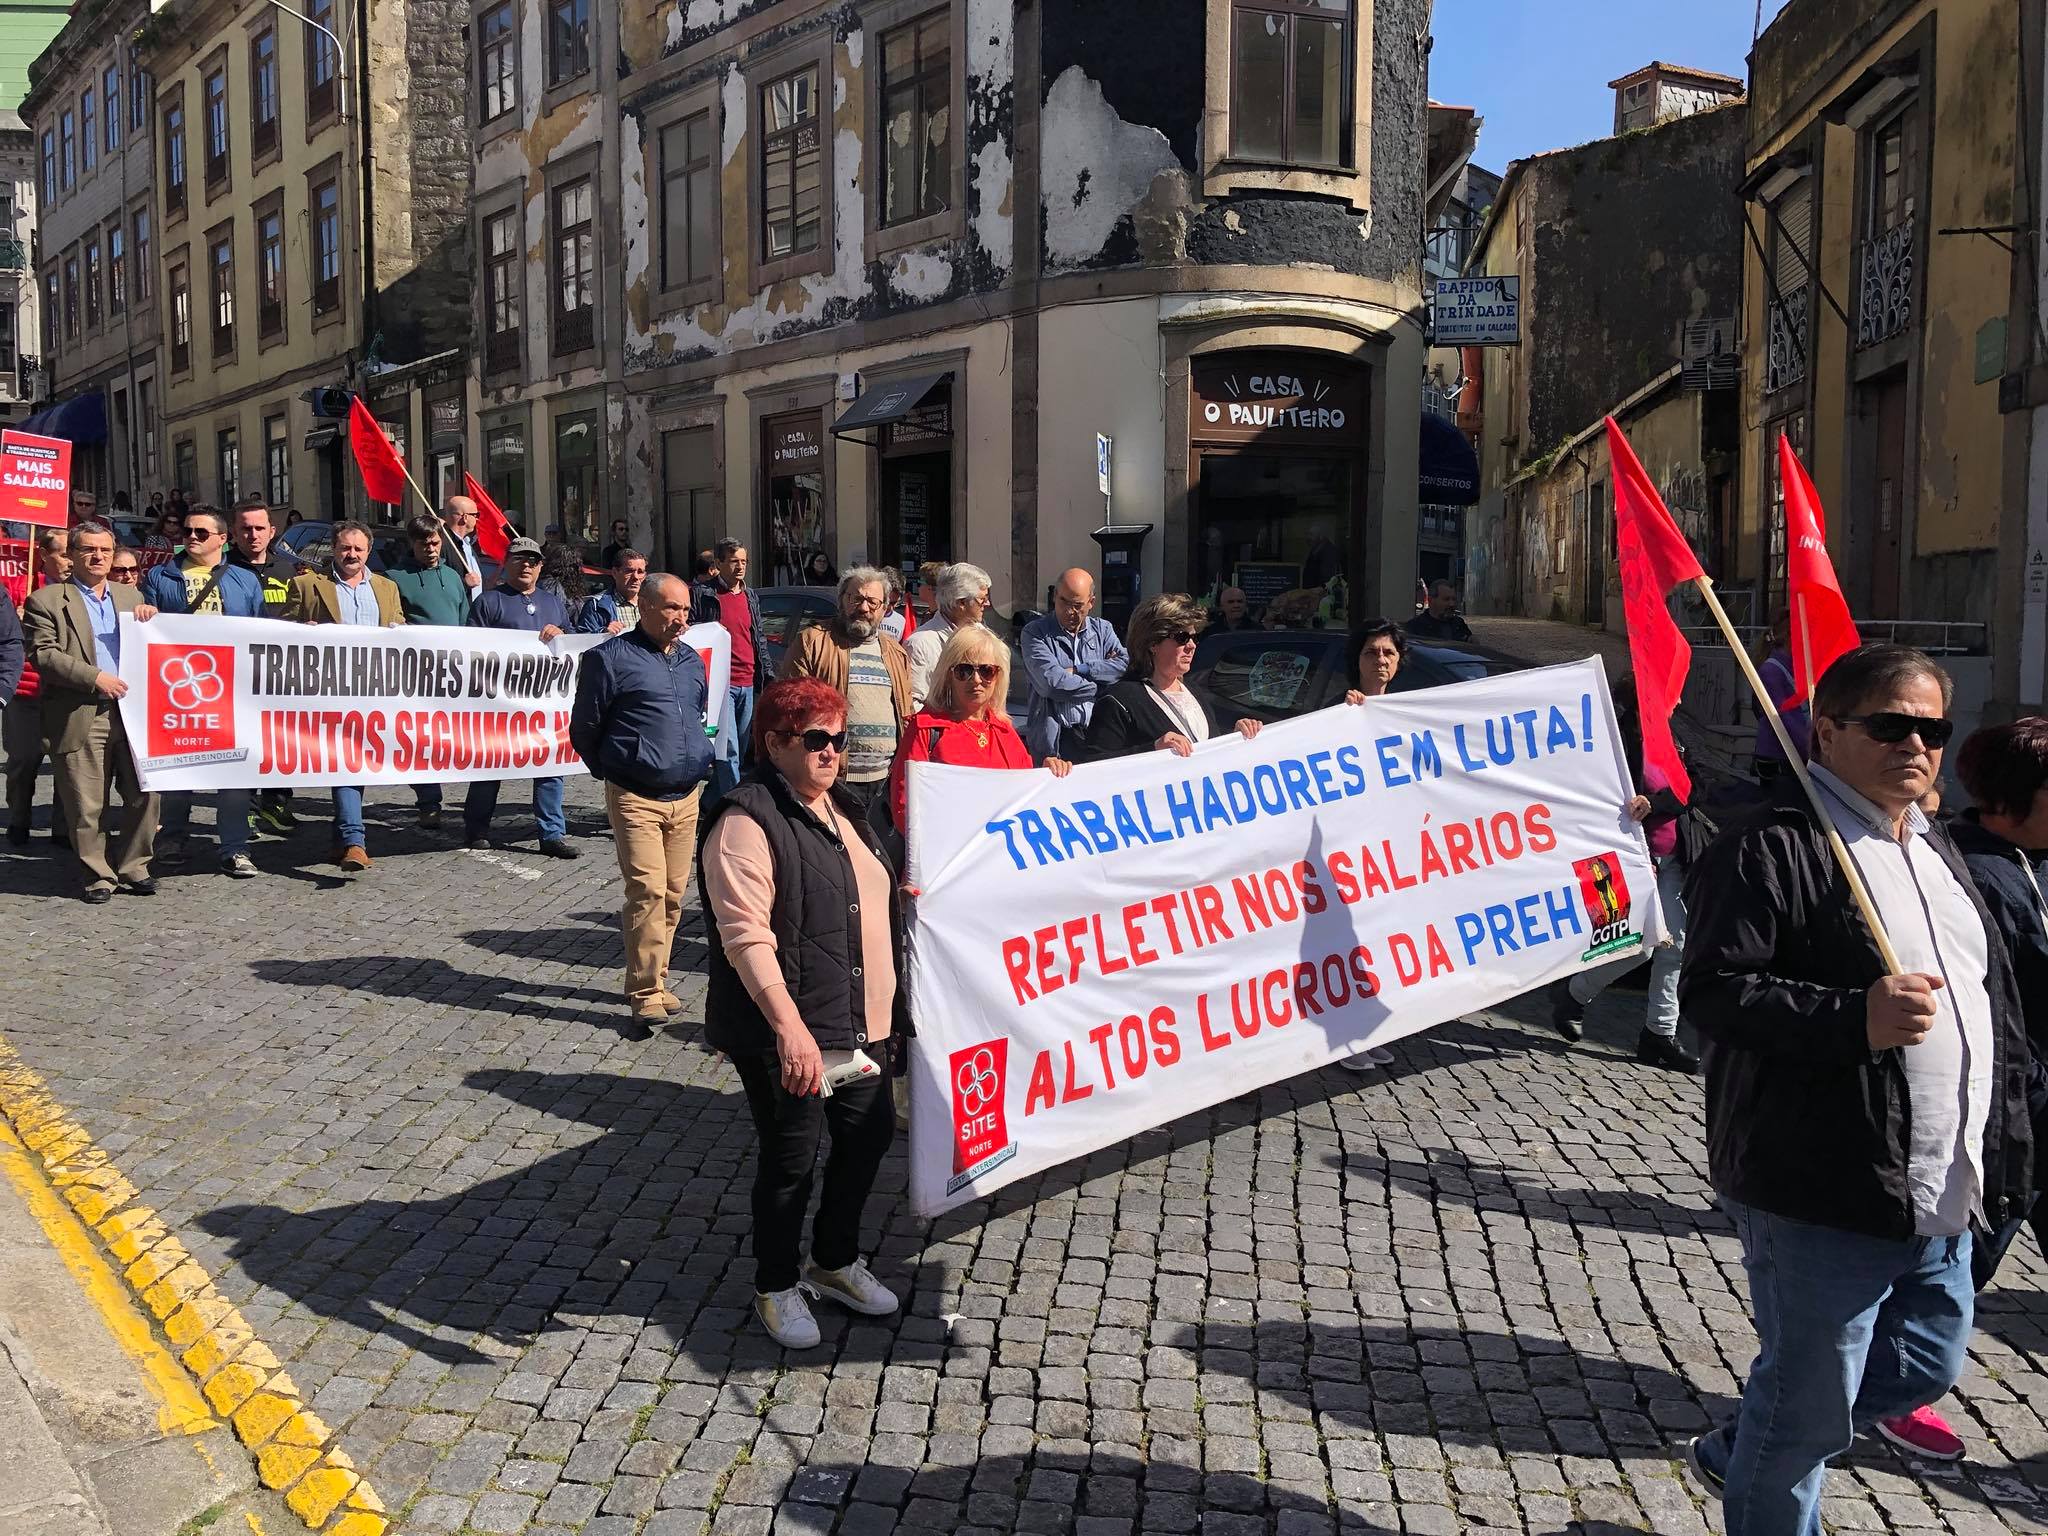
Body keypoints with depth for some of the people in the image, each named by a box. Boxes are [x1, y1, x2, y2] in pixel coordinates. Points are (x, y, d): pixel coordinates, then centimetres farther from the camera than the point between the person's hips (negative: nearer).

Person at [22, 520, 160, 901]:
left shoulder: (130, 595, 18)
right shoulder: (46, 601, 2)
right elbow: (43, 655, -7)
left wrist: (150, 619, 1)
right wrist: (96, 678, -16)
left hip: (132, 710, 4)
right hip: (80, 718, -4)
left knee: (145, 795, 3)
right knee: (87, 806, 0)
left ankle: (132, 868, 17)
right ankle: (98, 875, 12)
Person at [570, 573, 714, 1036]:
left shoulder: (692, 661, 14)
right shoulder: (612, 658, -6)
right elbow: (584, 728, 2)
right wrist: (612, 773, 10)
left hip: (686, 798, 6)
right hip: (636, 799, -6)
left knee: (673, 894, 8)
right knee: (648, 890, -13)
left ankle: (652, 980, 21)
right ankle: (646, 996, -7)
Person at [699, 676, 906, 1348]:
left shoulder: (843, 807, 11)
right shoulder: (748, 821, -17)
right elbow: (746, 936, -25)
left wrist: (890, 1005, 22)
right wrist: (790, 1026, -33)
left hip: (860, 1020, 8)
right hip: (789, 1034, -8)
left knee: (870, 1134, 16)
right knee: (791, 1157, 4)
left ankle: (834, 1261, 38)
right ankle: (776, 1286, 26)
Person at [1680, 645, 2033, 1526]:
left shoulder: (1937, 851, 15)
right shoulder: (1772, 850, -15)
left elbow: (1994, 1001, 23)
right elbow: (1712, 992, -23)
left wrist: (2003, 1149, 20)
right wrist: (1854, 1019, -32)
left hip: (1941, 1201, 9)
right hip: (1822, 1197, -9)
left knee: (1926, 1368, 24)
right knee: (1809, 1407, 5)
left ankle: (1739, 1449, 43)